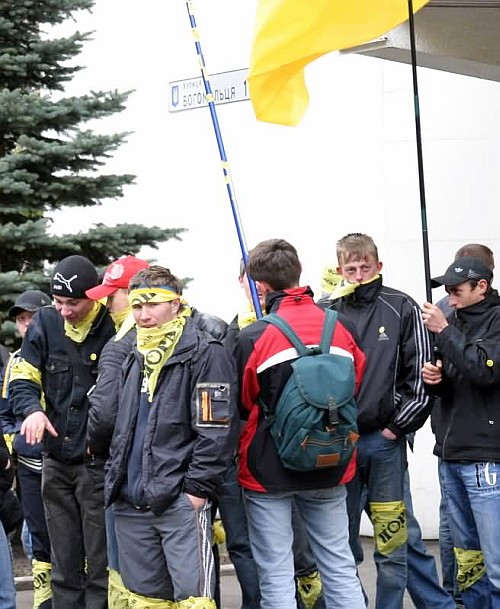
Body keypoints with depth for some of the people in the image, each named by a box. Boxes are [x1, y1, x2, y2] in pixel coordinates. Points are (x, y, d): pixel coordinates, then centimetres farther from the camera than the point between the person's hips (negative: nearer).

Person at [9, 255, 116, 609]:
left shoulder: (114, 329, -10)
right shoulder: (45, 323, 2)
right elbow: (22, 381, 3)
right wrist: (32, 409, -18)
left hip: (98, 462, -4)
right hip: (56, 459, 5)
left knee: (101, 565, 0)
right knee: (64, 566, 12)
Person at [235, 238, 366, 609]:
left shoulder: (253, 338, -15)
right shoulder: (339, 329, -4)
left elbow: (241, 406, -1)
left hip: (269, 468, -4)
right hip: (330, 467, 4)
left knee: (276, 577, 3)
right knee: (340, 569, 11)